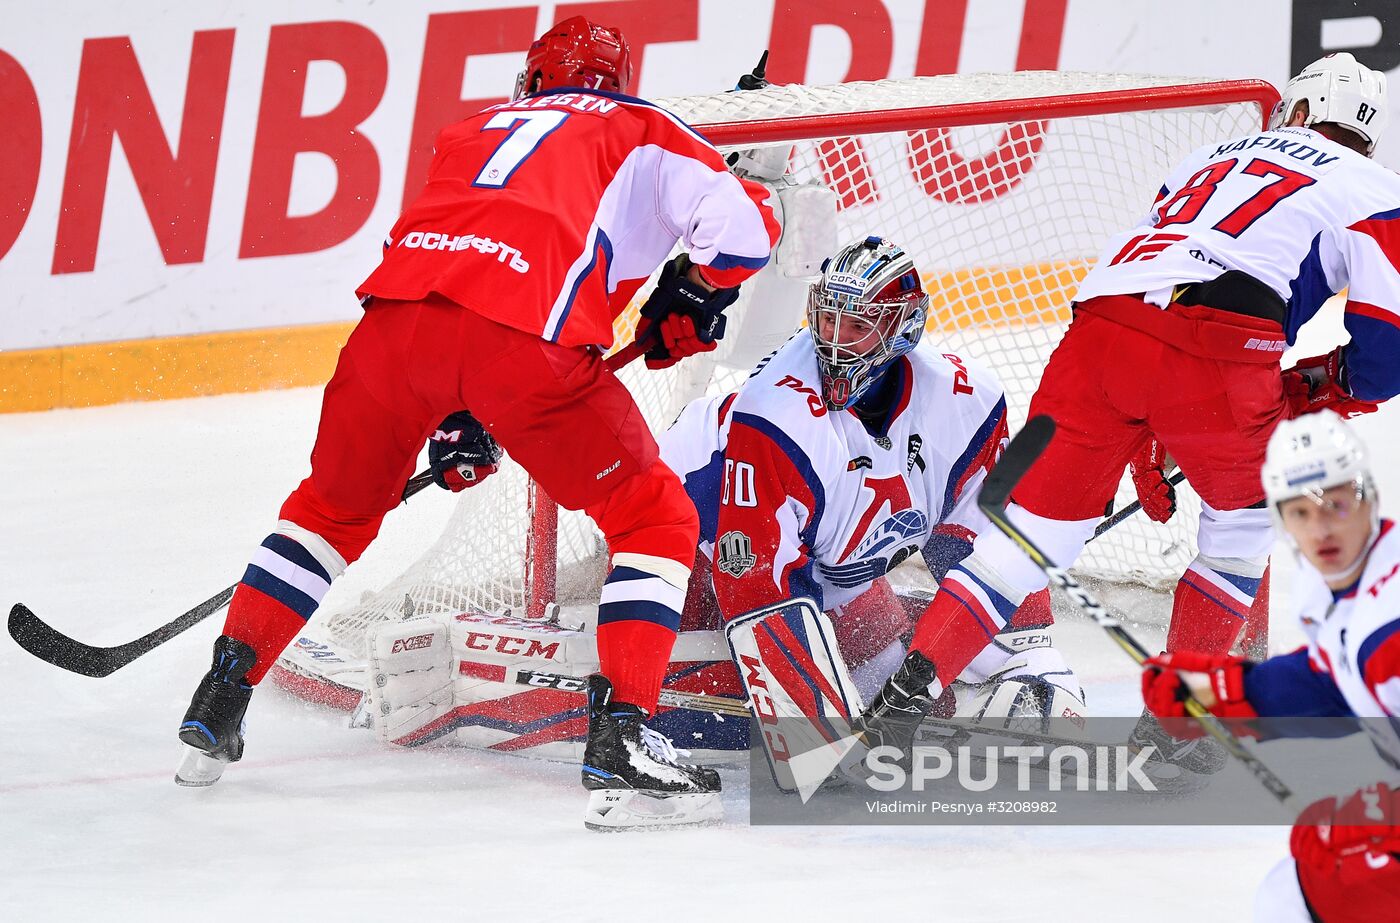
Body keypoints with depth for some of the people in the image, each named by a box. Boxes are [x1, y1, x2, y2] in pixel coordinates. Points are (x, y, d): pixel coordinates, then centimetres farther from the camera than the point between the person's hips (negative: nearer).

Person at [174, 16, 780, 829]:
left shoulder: (477, 129, 36)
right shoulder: (641, 132, 23)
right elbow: (745, 221, 6)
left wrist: (460, 418, 40)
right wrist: (691, 300, 25)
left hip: (399, 306, 5)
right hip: (527, 335, -4)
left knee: (334, 509, 28)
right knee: (654, 517, 10)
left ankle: (223, 691, 25)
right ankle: (620, 731, -3)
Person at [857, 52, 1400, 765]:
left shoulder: (1215, 159, 35)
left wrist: (1146, 446, 39)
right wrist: (1318, 393, 26)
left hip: (1102, 327, 4)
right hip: (1220, 354, -4)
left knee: (1039, 522, 12)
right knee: (1247, 515, 22)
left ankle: (909, 688, 1)